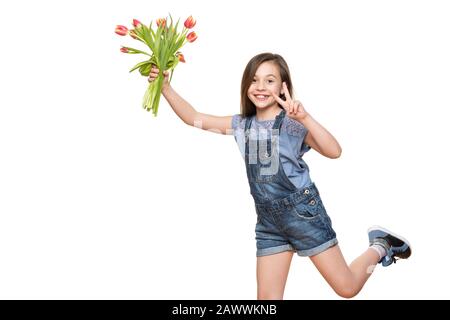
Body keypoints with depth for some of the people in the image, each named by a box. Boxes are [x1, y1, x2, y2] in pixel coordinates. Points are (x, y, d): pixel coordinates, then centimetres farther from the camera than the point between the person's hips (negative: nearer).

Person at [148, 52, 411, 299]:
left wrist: (305, 118, -38)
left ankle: (380, 247, 30)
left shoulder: (292, 123, -12)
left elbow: (334, 151, -26)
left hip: (302, 211, -5)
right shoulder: (241, 125, 4)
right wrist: (165, 87, -4)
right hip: (269, 220, 5)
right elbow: (193, 118, 5)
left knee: (347, 288, 3)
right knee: (267, 298, 7)